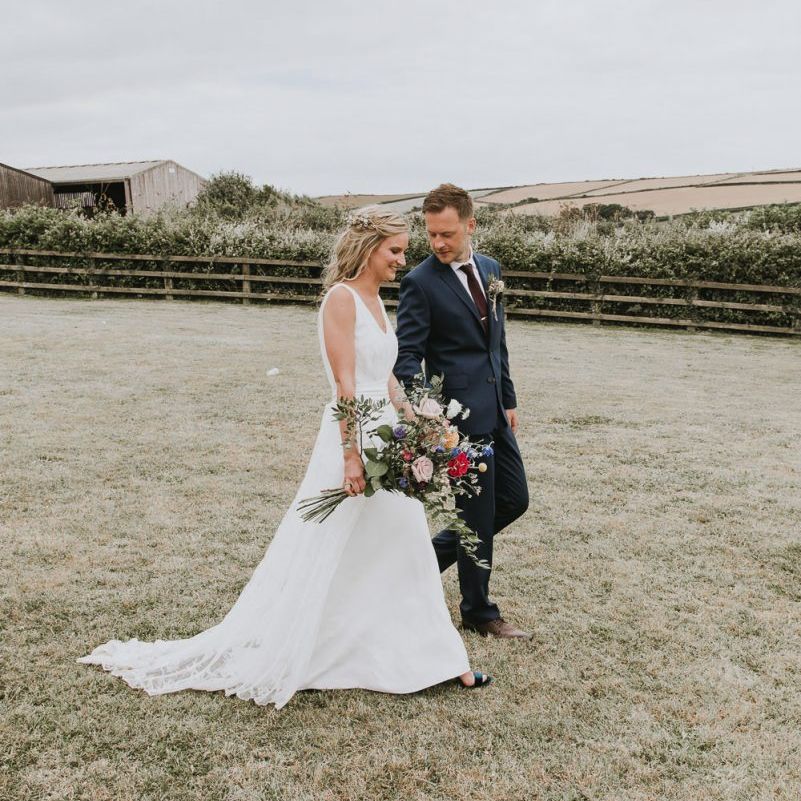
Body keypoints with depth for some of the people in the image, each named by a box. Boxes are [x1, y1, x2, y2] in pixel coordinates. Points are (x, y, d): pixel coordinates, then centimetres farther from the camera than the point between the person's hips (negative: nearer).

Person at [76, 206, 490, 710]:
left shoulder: (376, 300, 13)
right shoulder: (341, 297, -14)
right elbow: (344, 384, -20)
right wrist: (352, 452, -23)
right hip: (351, 438, -9)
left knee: (401, 552, 14)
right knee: (322, 560, 2)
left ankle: (431, 659, 26)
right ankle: (264, 659, 19)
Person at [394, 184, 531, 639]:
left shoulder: (491, 269, 10)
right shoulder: (420, 282, -11)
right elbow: (408, 355, -14)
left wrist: (510, 401, 15)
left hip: (494, 410, 8)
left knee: (514, 499, 14)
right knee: (478, 516, 2)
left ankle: (433, 553, 30)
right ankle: (479, 613, 21)